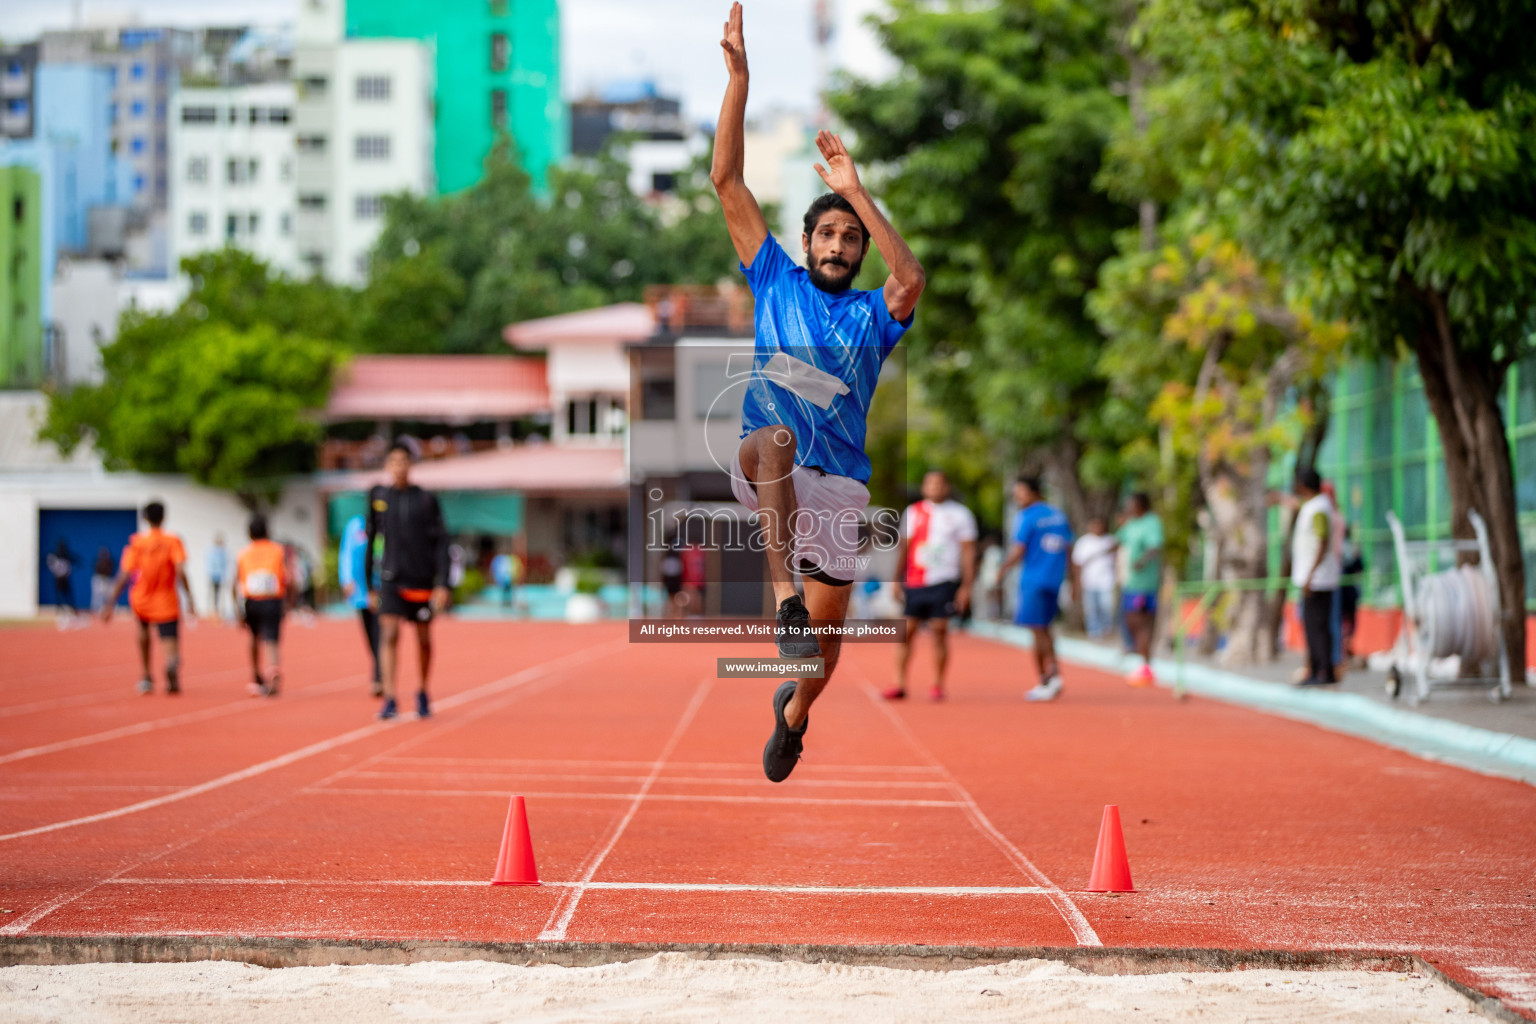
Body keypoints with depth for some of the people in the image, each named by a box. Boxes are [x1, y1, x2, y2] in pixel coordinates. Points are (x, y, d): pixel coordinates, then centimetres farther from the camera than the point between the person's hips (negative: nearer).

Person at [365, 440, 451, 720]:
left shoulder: (427, 499, -1)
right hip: (391, 579, 0)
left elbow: (441, 543, -2)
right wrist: (368, 584, 9)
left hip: (422, 579, 0)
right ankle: (389, 700, -18)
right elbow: (370, 541, 10)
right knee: (389, 634, -15)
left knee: (424, 639, 9)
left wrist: (443, 584, -10)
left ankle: (423, 693, 31)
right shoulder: (378, 496, 3)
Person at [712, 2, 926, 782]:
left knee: (827, 630, 6)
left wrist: (855, 192, -23)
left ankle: (794, 710, 41)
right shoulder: (775, 279, 7)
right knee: (777, 433, -38)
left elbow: (912, 279, -21)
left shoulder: (873, 314, 4)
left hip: (838, 483, 2)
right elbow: (727, 181, 2)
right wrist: (738, 78, -6)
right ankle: (782, 594, -45)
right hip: (763, 463, -2)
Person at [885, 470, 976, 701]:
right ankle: (900, 684, 3)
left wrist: (967, 586, -3)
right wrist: (897, 580, 12)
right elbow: (904, 546, 16)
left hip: (944, 582, -3)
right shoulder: (913, 511, 11)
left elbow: (968, 551, 3)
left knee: (939, 630, -3)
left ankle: (938, 685, 6)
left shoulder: (960, 514, 4)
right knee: (906, 630, -1)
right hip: (914, 582, 3)